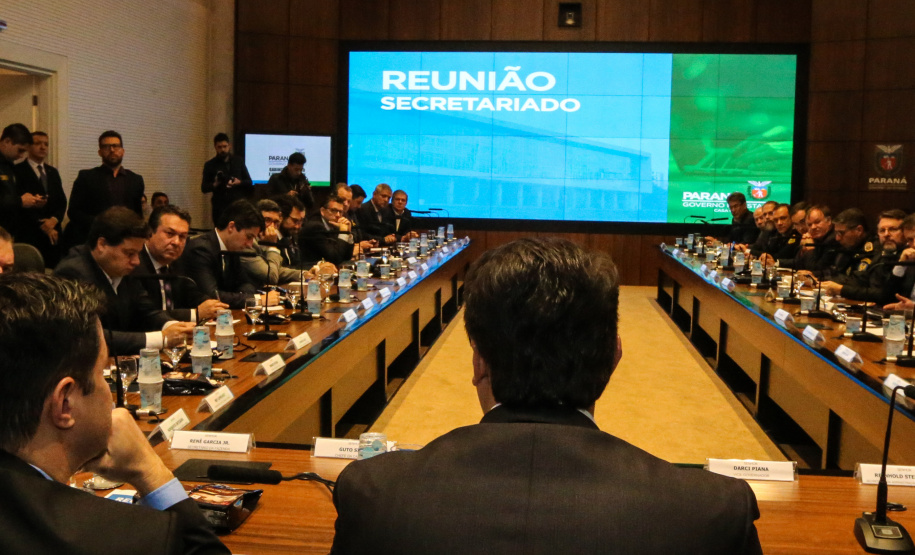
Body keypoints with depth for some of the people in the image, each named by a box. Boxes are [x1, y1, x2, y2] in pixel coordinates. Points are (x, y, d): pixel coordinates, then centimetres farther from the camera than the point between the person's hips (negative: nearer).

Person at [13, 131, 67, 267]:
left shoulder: (53, 172, 18)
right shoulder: (18, 171, -2)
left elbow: (62, 201, 14)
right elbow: (22, 203, -8)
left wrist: (54, 219, -5)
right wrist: (42, 225, -9)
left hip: (53, 234, 5)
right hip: (29, 235, -5)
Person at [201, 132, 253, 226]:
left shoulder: (239, 161, 10)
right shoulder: (210, 165, 6)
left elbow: (249, 182, 11)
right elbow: (204, 188, 6)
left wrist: (239, 182, -10)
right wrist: (215, 185, -15)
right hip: (220, 206, -1)